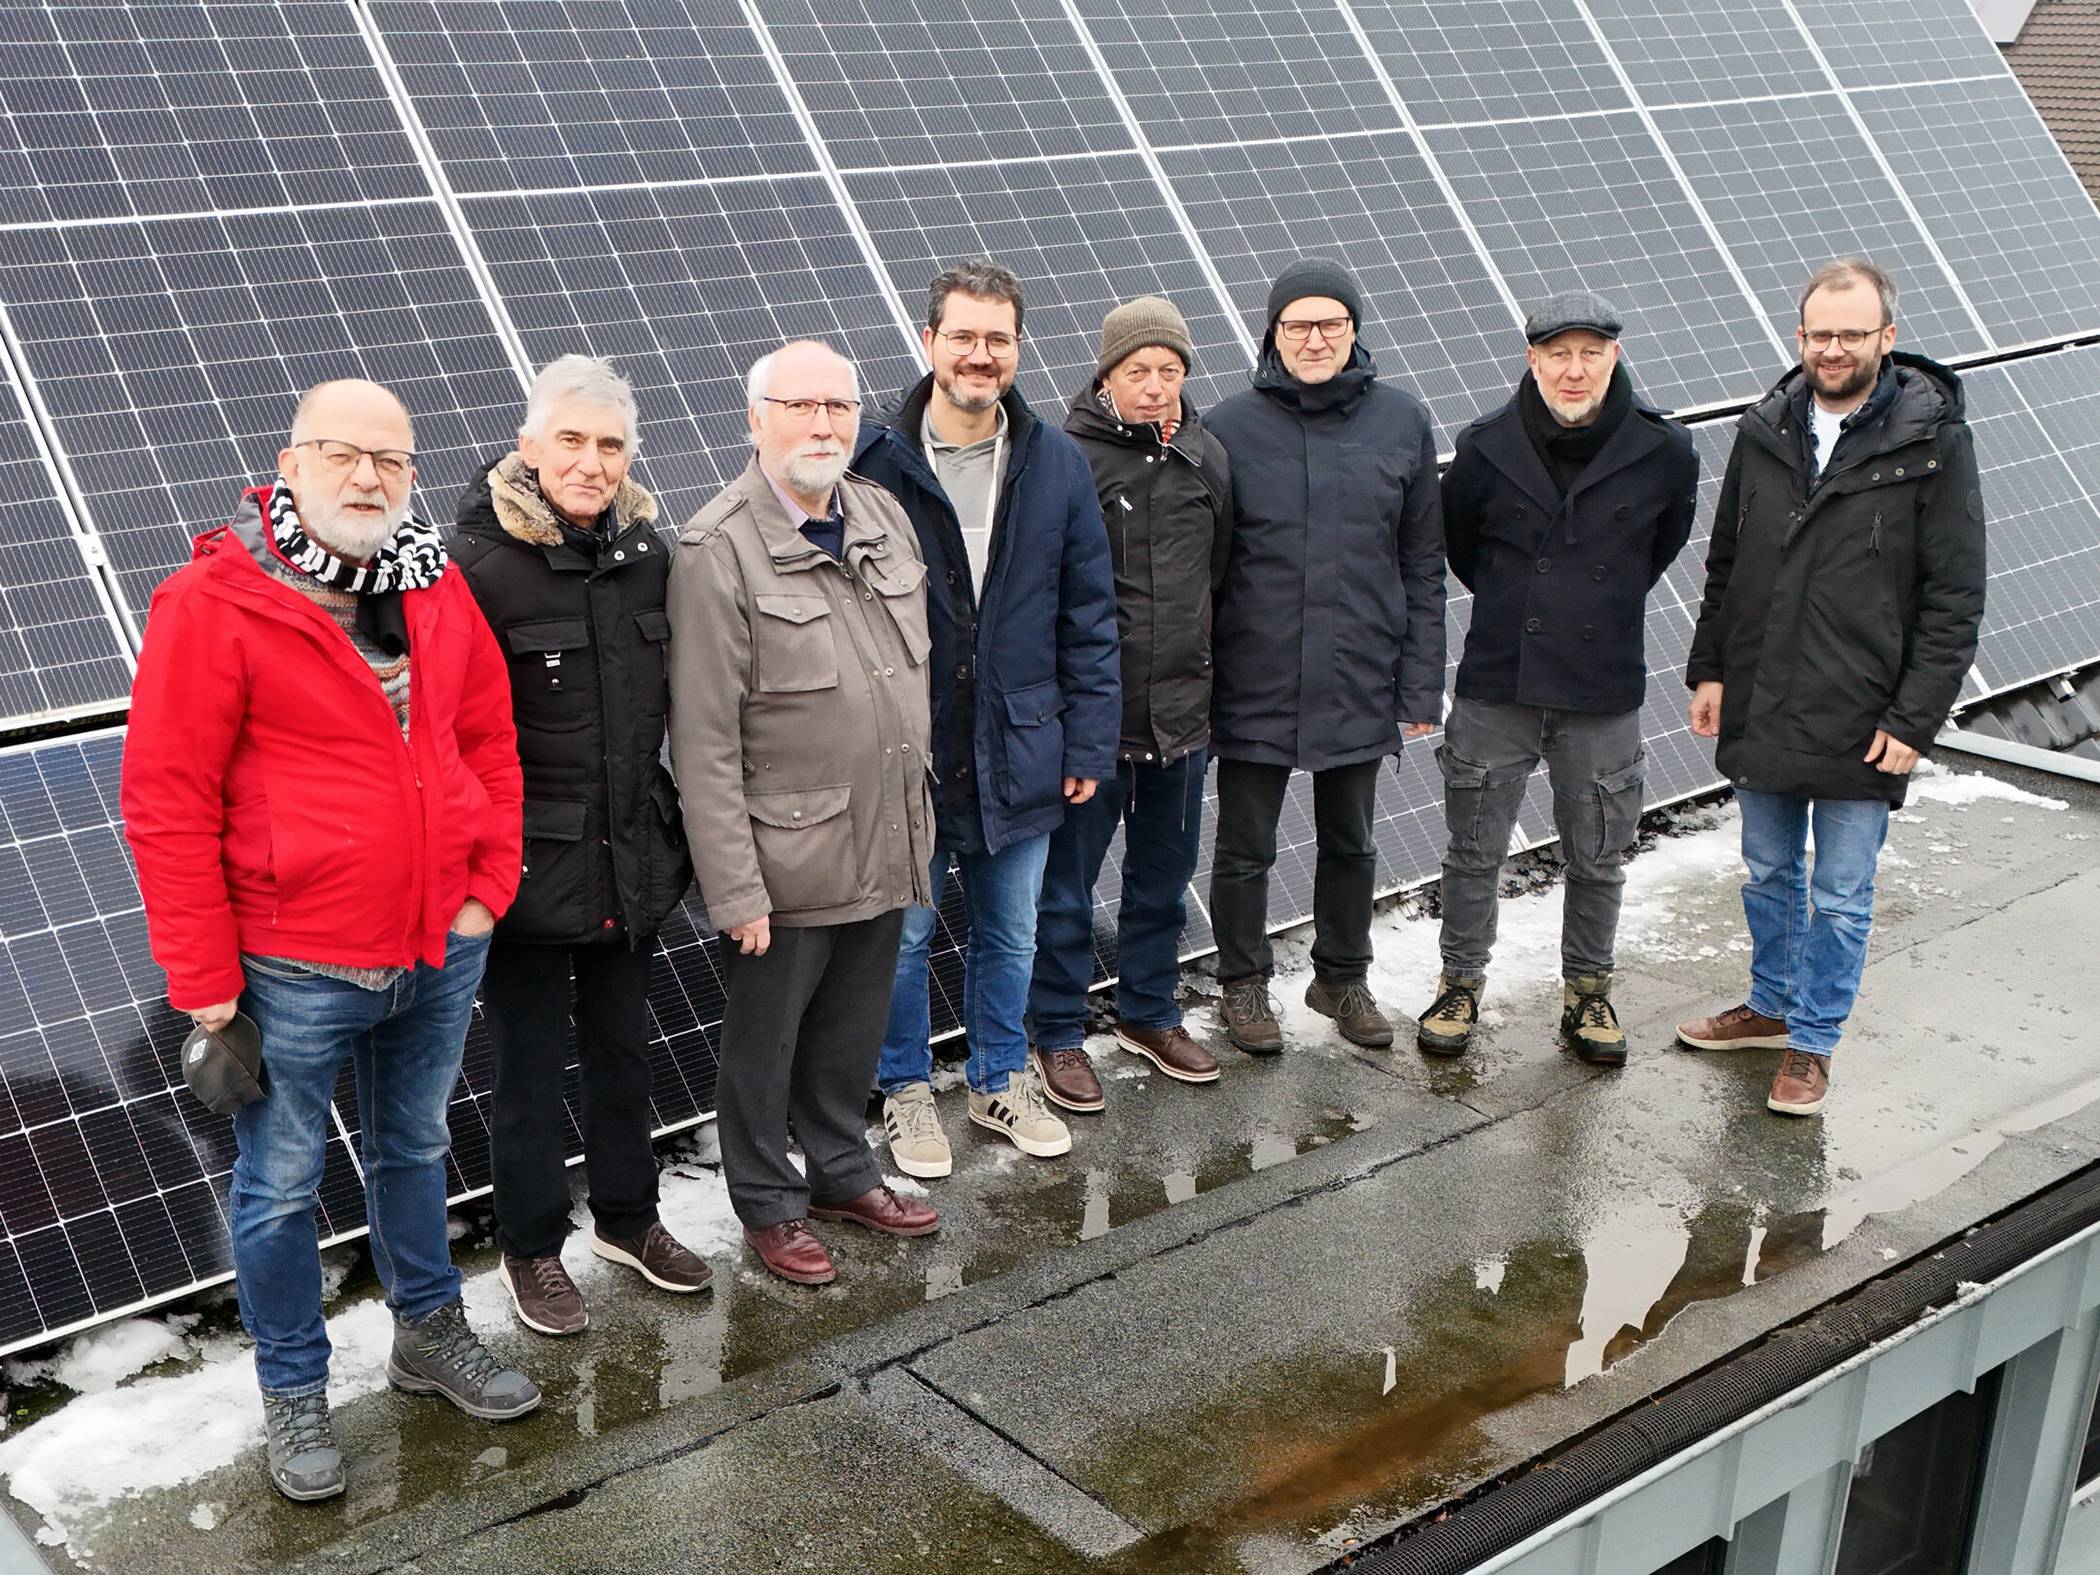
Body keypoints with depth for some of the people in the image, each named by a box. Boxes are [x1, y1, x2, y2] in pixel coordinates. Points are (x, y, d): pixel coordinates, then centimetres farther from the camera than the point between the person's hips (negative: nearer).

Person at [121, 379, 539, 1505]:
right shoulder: (211, 605, -14)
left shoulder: (437, 589, 3)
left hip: (440, 952, 6)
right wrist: (203, 980, -14)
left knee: (415, 1149, 23)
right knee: (281, 1188, 9)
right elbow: (166, 802, -15)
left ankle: (428, 1334, 42)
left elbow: (489, 741, 11)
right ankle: (294, 1394, 28)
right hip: (294, 972, -5)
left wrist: (488, 887, 2)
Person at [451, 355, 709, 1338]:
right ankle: (532, 1250, 28)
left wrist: (675, 830, 14)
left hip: (632, 857, 5)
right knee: (530, 1069, 9)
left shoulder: (644, 552, 2)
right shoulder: (479, 563, -16)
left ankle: (627, 1218, 39)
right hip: (529, 867, -5)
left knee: (623, 1049, 20)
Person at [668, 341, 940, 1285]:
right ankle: (768, 1204, 32)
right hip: (785, 864, -6)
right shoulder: (719, 552, -17)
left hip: (885, 849, 6)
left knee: (853, 1035, 22)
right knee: (764, 1046, 12)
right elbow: (704, 744, -18)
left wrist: (919, 817, 15)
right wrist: (735, 890, -18)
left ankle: (843, 1173, 43)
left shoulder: (883, 516, 5)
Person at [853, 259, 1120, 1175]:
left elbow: (1089, 616, 4)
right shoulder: (875, 460, -10)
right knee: (904, 934, 12)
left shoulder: (1057, 465, 0)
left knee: (1009, 935, 17)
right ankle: (907, 1091, 32)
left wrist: (1088, 743, 1)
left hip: (1018, 754, 3)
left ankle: (1001, 1081, 37)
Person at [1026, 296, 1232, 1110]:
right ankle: (1059, 1034, 21)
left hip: (1182, 713, 6)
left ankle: (1149, 1013, 36)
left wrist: (1205, 675, 15)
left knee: (1164, 877, 19)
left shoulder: (1207, 458, 5)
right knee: (1066, 887, 6)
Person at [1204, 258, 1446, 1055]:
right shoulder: (1231, 428, -6)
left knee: (1350, 845, 18)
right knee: (1245, 849, 11)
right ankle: (1244, 983, 30)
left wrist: (1421, 684, 1)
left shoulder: (1402, 423, 0)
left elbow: (1423, 566, 4)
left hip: (1360, 685, 2)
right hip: (1256, 686, -2)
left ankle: (1343, 977, 37)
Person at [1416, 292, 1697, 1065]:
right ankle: (1460, 984, 28)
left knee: (1597, 859, 12)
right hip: (1496, 687, 0)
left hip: (1604, 691, 0)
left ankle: (1587, 994, 31)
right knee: (1474, 852, 9)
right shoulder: (1487, 447, -7)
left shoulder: (1664, 451, -7)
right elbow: (1454, 541, 12)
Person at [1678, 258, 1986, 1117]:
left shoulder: (1933, 440, -9)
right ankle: (1771, 1007, 38)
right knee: (1768, 875, 19)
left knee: (1840, 898, 7)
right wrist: (1709, 668, 7)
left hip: (1860, 725, -4)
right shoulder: (1764, 431, 3)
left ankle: (1812, 1042, 23)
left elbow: (1954, 599, -9)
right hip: (1759, 712, 4)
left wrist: (1916, 717, -12)